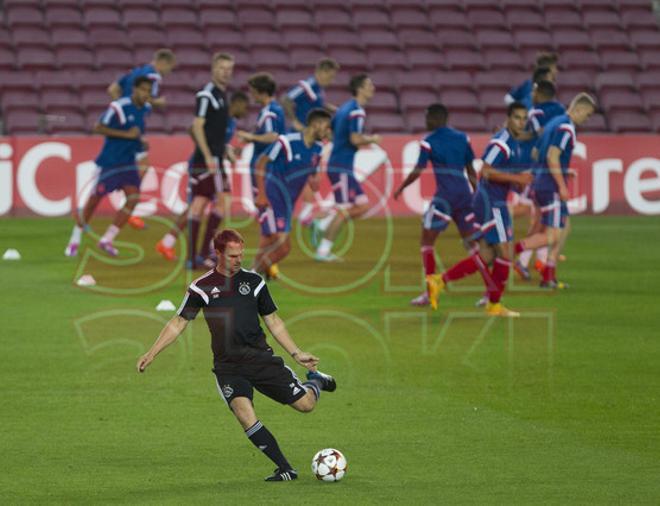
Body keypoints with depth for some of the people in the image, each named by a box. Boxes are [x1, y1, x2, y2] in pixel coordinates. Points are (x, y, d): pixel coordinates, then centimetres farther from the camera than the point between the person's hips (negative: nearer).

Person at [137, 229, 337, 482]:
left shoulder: (254, 281, 5)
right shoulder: (202, 287, 1)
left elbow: (273, 322, 12)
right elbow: (178, 323, 6)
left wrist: (296, 354, 8)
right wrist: (152, 353, -2)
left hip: (261, 358, 1)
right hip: (228, 367, -1)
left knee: (305, 404, -5)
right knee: (244, 413, -26)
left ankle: (315, 380, 33)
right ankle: (285, 469, -17)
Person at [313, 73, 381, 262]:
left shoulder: (345, 108, 15)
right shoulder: (357, 112, -14)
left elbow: (328, 131, 21)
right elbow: (356, 139, -24)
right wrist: (372, 139, -6)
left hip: (338, 165, 9)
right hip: (341, 167, -9)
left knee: (362, 205, 9)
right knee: (343, 210, -4)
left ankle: (321, 226, 8)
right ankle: (323, 251, 1)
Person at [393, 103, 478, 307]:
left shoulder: (429, 142, -2)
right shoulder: (462, 138, 13)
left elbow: (417, 172, -5)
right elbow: (471, 170, 16)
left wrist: (400, 189, 9)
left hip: (445, 195, -5)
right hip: (464, 194, 5)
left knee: (427, 241, 4)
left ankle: (430, 292, -4)